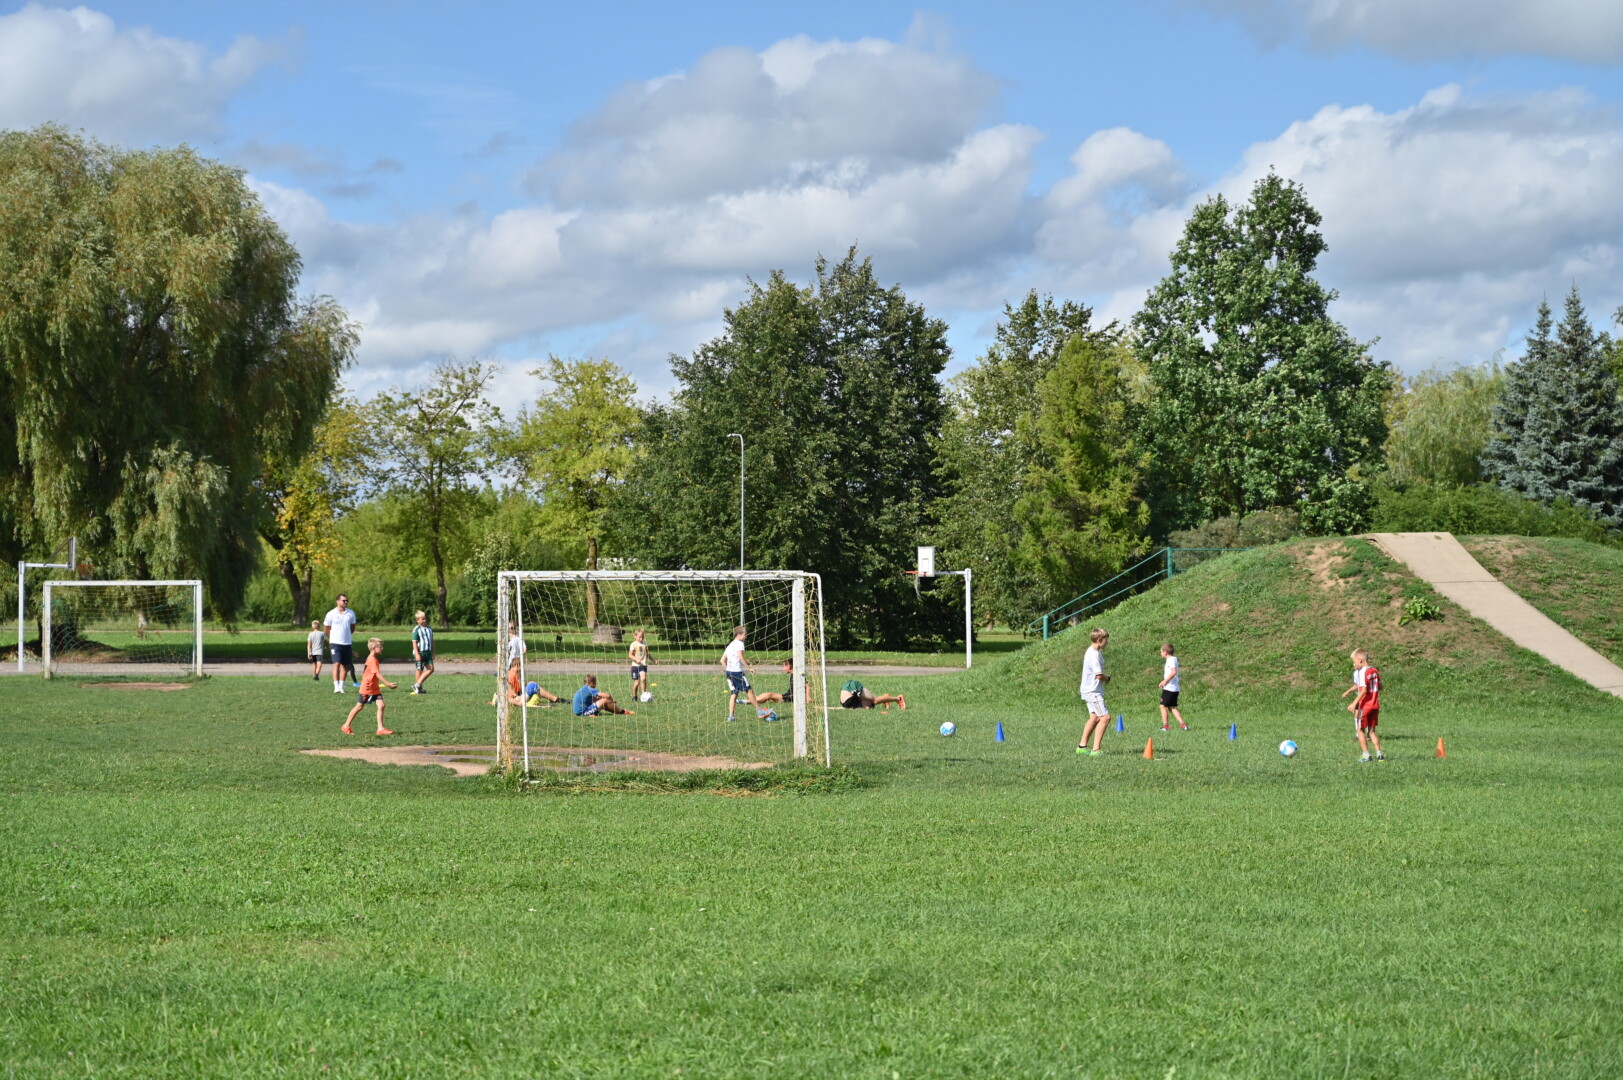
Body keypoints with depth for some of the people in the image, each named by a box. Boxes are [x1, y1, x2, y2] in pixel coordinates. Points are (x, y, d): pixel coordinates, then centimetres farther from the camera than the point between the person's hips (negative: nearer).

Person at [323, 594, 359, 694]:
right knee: (336, 663, -14)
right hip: (335, 643, -4)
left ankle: (341, 686, 13)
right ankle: (336, 687, -16)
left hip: (347, 643, 4)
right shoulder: (331, 614, -4)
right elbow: (327, 629, 6)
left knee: (344, 666, 6)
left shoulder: (351, 613, 5)